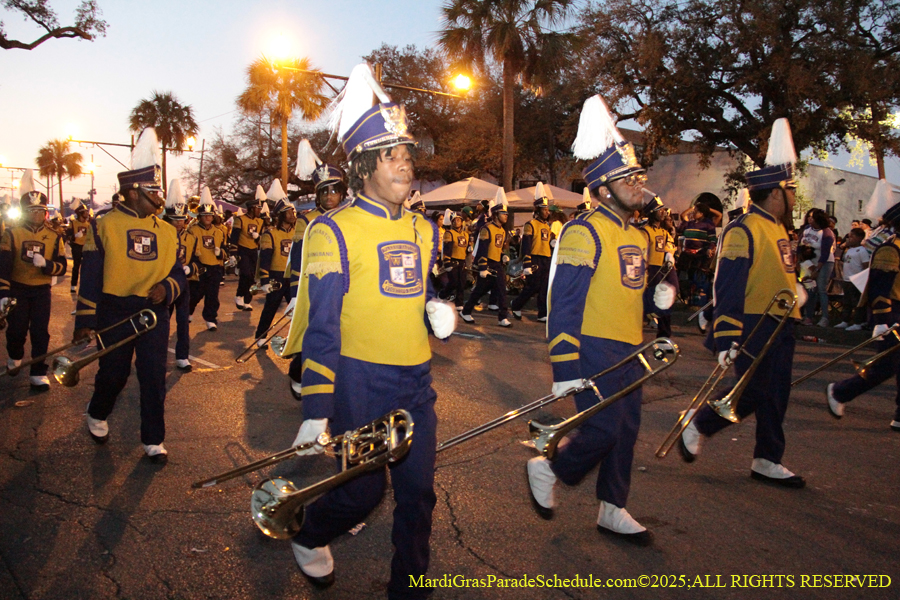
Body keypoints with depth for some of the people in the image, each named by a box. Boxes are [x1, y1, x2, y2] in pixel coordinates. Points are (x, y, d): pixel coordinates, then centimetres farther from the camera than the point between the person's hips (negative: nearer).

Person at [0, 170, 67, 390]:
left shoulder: (54, 237, 2)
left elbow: (62, 267, -1)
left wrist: (45, 263, -23)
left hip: (42, 291, 1)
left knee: (40, 332, -3)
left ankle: (38, 372, 4)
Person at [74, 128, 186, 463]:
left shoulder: (167, 231, 7)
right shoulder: (105, 226, -3)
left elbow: (179, 273, 10)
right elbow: (90, 278, -3)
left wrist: (167, 288, -14)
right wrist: (85, 321, -5)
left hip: (154, 314, 2)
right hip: (114, 315, -2)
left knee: (154, 378, 1)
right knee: (113, 375, 11)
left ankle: (153, 439, 13)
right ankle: (97, 416, 41)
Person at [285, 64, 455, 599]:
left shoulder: (423, 230, 9)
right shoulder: (335, 230, -10)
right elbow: (320, 324, -12)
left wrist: (438, 309, -2)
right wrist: (316, 410, -15)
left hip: (416, 380, 6)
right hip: (360, 380, -5)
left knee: (418, 492, 9)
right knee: (363, 490, 4)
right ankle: (308, 536, 38)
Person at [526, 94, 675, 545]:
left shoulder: (637, 236, 14)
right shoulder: (585, 232, -14)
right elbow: (564, 302, -19)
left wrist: (663, 291, 6)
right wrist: (565, 368, -22)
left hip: (629, 352, 9)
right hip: (595, 351, -9)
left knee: (626, 431, 12)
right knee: (604, 428, -8)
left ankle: (613, 511, 26)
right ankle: (547, 468, 18)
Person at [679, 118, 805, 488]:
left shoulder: (778, 229, 14)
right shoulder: (743, 230, -16)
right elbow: (728, 290, -21)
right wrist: (726, 340, -23)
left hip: (779, 327, 9)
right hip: (753, 328, -9)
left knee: (776, 395, 11)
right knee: (752, 393, -5)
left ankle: (768, 461, 21)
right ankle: (696, 427, 16)